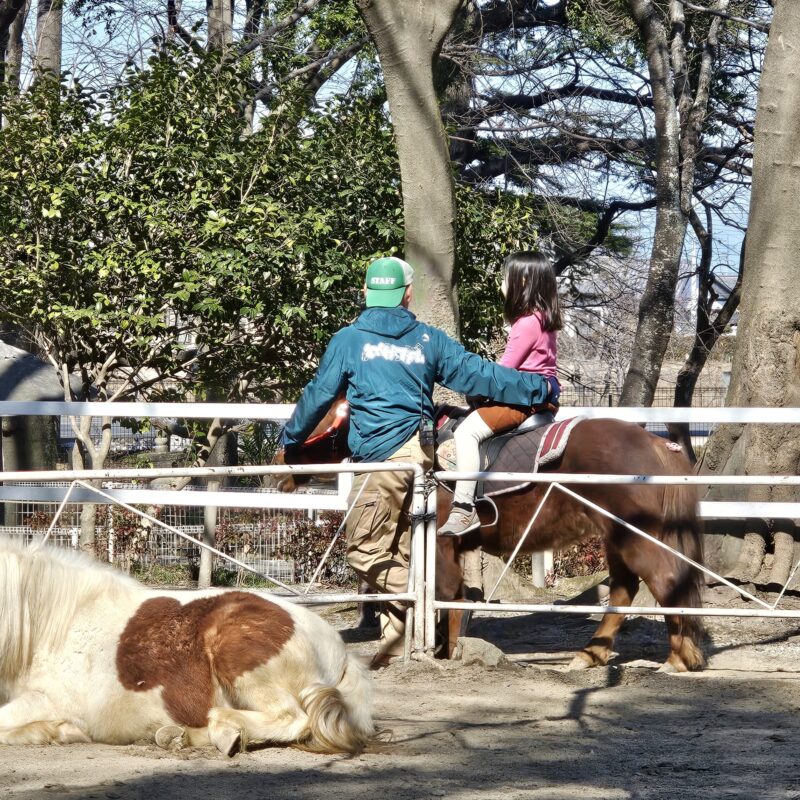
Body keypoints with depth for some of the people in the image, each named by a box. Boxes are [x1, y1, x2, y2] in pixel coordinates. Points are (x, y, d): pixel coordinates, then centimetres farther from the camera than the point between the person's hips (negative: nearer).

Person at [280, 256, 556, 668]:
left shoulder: (349, 340, 3)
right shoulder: (430, 340, 11)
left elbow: (318, 396, 9)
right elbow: (478, 375, 13)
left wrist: (289, 441, 24)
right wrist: (537, 388, 24)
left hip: (381, 454, -5)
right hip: (421, 454, 5)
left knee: (364, 552, -4)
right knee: (398, 552, 13)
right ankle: (395, 644, 16)